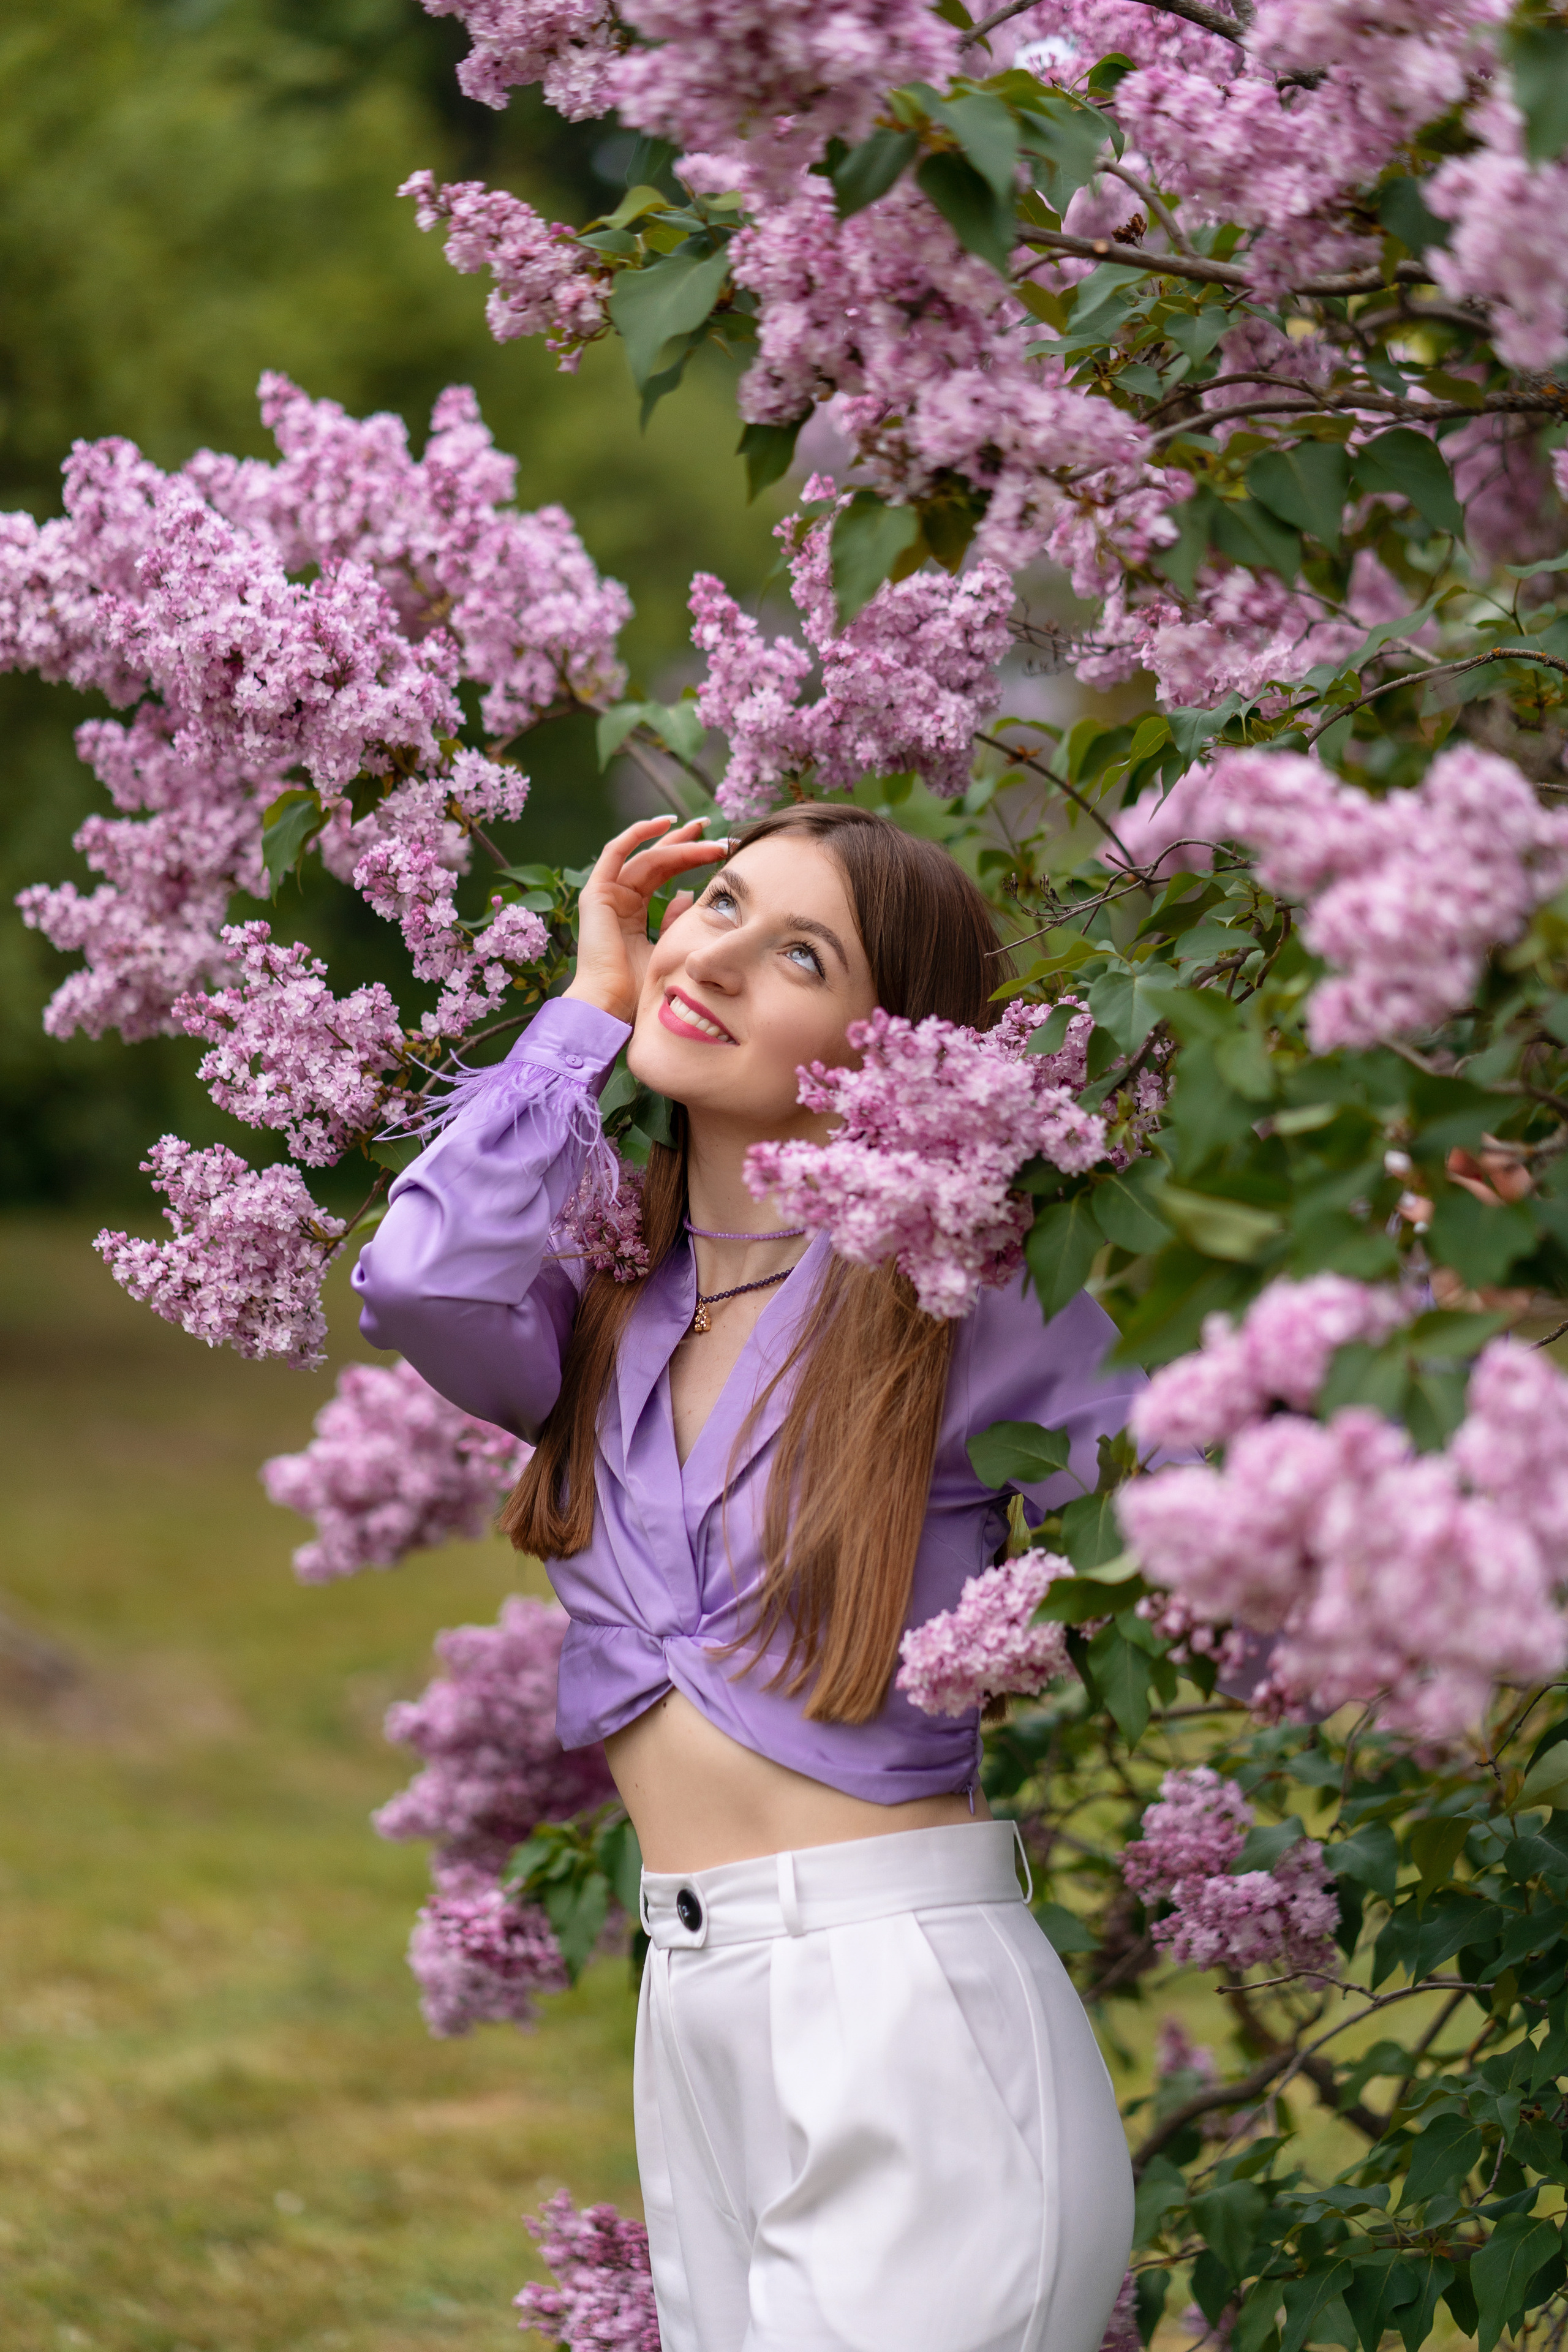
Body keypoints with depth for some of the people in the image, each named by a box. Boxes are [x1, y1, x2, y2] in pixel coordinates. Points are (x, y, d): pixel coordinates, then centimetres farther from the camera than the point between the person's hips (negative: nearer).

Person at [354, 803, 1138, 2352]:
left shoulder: (969, 1312, -4)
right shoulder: (605, 1323, 10)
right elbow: (428, 1281, -13)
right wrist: (588, 1009, -1)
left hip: (914, 2020, -6)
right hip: (695, 2021, 6)